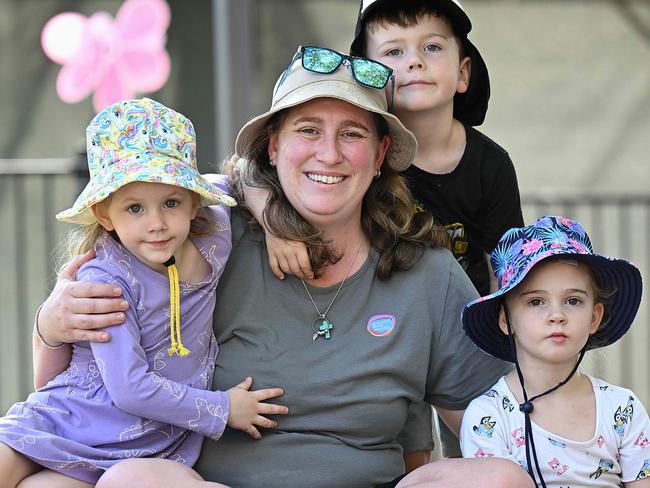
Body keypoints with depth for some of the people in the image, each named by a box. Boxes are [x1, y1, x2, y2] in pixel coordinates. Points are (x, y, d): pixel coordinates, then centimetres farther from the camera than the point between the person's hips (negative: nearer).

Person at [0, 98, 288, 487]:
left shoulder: (213, 245, -2)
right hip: (69, 422, -2)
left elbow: (222, 187, 22)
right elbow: (130, 388, -21)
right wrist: (221, 409, -15)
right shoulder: (106, 280, -18)